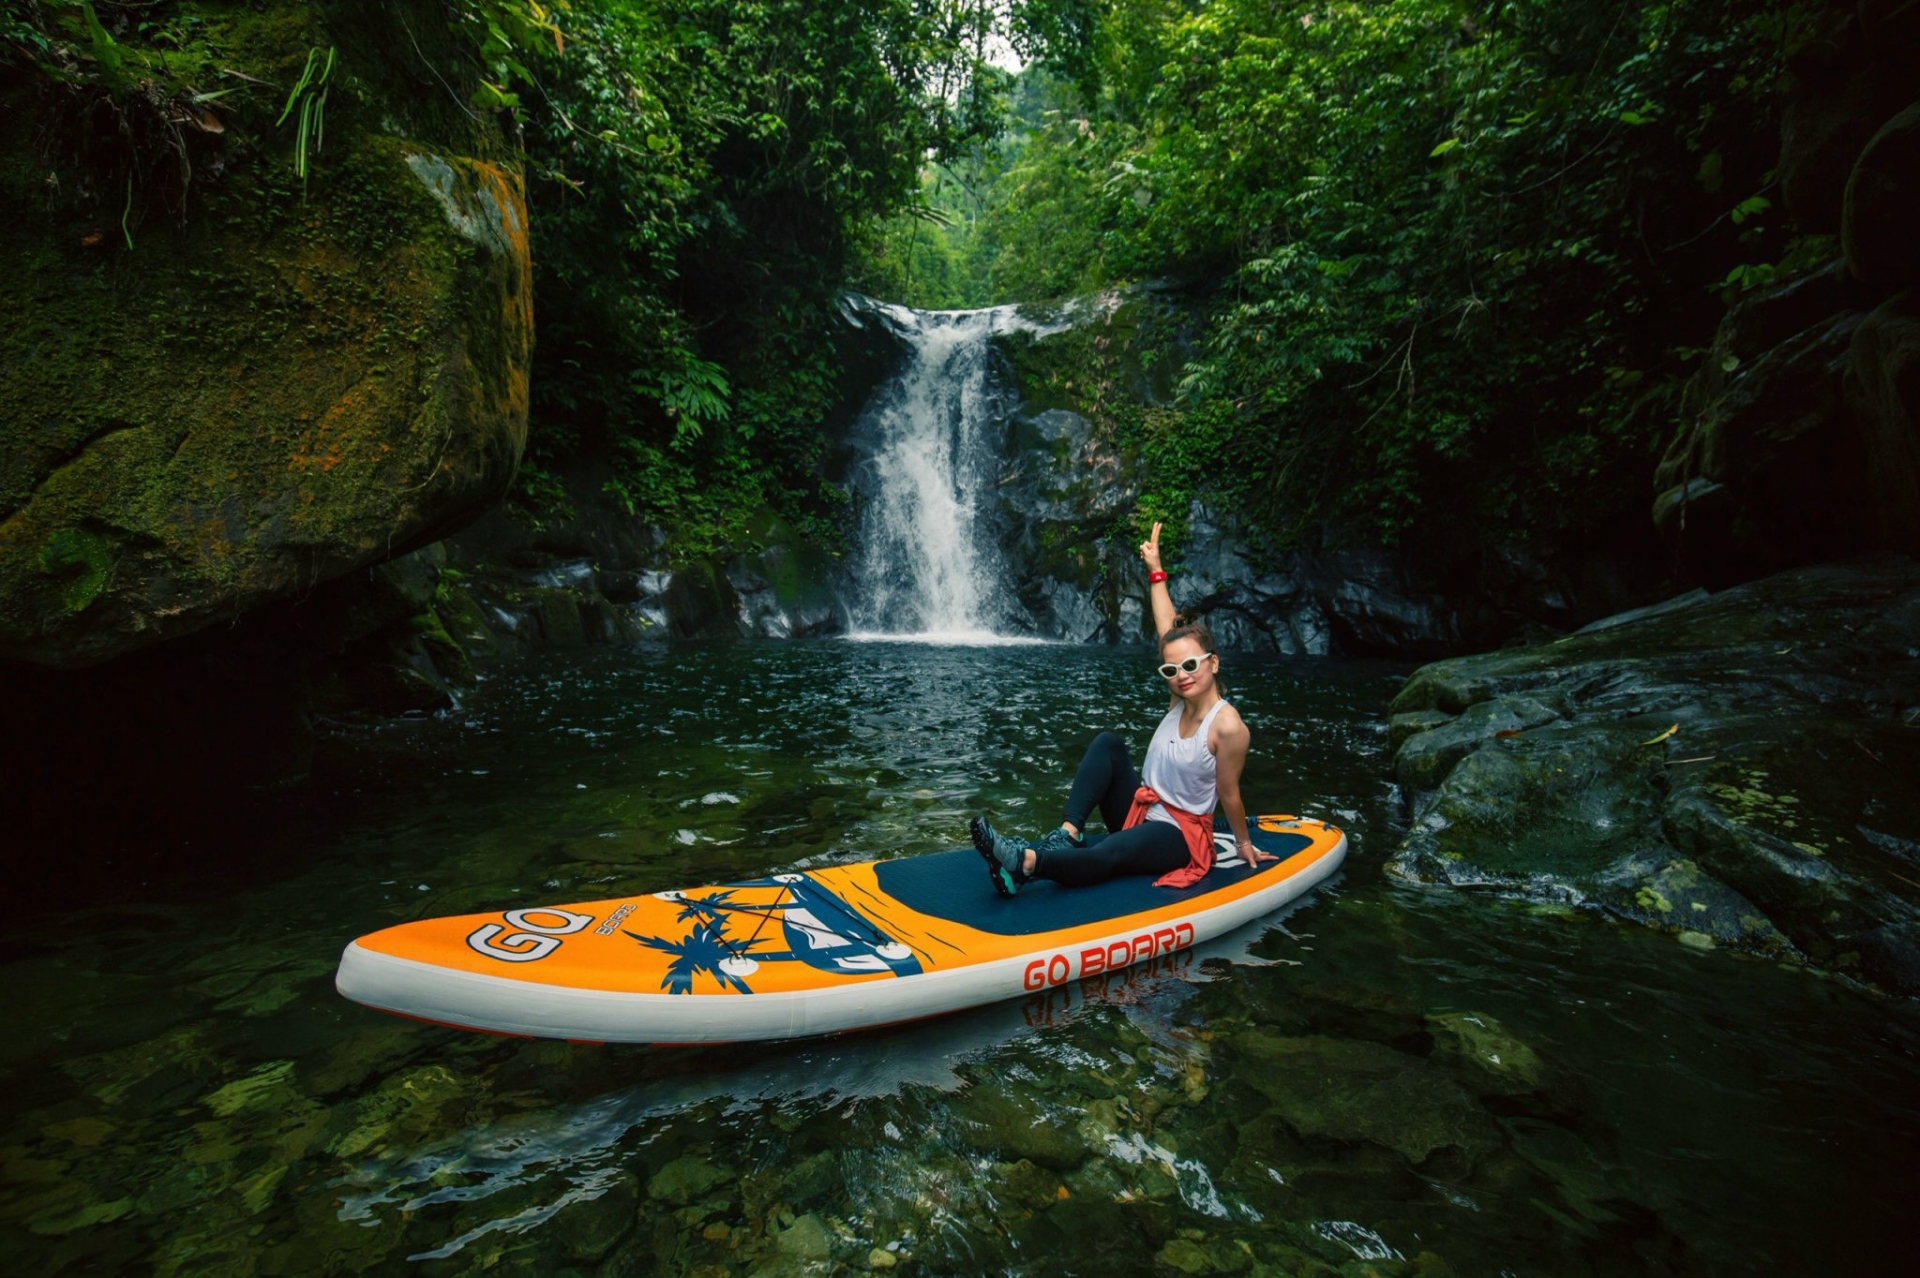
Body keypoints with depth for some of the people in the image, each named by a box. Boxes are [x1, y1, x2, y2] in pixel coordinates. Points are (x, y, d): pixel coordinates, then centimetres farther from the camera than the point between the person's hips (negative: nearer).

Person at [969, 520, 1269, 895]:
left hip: (1178, 835, -7)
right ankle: (1067, 834, -29)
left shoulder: (1227, 726, -22)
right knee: (1108, 742, -17)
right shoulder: (1182, 699, -2)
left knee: (1109, 854, -36)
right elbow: (1168, 629, 0)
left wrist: (1244, 845, 3)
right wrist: (1155, 570, 3)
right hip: (1139, 811, 7)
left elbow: (1229, 794, -10)